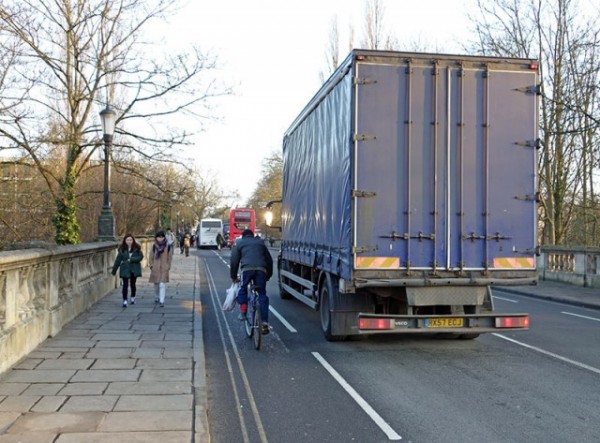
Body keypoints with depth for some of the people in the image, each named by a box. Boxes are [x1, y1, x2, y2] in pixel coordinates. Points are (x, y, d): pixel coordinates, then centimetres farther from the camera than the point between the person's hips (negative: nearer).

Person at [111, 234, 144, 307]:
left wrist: (131, 259, -16)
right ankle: (125, 301, -8)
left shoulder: (137, 248, -1)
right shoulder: (122, 249, -1)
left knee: (133, 284, 14)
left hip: (134, 269, 1)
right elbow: (118, 260, 1)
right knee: (125, 284, -8)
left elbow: (141, 257, -8)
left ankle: (133, 298, 35)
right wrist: (114, 270, 3)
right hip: (125, 269, -1)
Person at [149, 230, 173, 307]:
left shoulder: (167, 246, -4)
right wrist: (151, 265, 2)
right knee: (156, 284, 15)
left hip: (164, 269, -2)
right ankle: (156, 297, 36)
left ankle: (162, 301, -13)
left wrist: (168, 266, 2)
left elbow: (170, 257, 3)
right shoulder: (154, 246, 0)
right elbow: (151, 256, 8)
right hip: (155, 268, 2)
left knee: (162, 284, -12)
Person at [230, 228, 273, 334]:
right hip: (261, 269, 2)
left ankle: (243, 312, 9)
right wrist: (268, 275, 38)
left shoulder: (239, 243, 22)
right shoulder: (260, 243, 30)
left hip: (247, 268, -2)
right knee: (262, 294, 5)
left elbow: (234, 261, 17)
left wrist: (233, 276, 26)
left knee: (243, 289, 22)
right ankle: (264, 323, -1)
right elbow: (269, 260, 30)